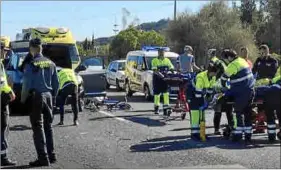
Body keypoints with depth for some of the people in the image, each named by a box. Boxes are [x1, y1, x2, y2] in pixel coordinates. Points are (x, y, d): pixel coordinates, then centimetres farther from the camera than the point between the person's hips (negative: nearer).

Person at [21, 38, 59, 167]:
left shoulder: (31, 64, -12)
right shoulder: (50, 63, 6)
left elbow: (26, 84, -12)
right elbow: (56, 83, 10)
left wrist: (23, 99, 1)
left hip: (36, 97, -6)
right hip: (48, 95, 6)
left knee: (38, 128, -2)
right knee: (48, 126, 15)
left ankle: (43, 158, -4)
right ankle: (51, 155, 20)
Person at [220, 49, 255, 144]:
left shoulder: (233, 65, -14)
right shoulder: (242, 61, 13)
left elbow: (224, 77, -5)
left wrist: (224, 86, 15)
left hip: (241, 93, -8)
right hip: (250, 90, 8)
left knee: (239, 113, 1)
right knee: (248, 113, 10)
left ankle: (238, 134, 4)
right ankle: (248, 135, 14)